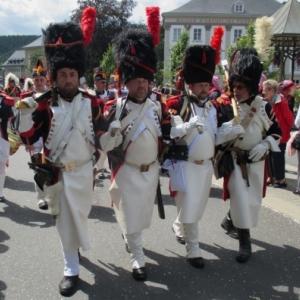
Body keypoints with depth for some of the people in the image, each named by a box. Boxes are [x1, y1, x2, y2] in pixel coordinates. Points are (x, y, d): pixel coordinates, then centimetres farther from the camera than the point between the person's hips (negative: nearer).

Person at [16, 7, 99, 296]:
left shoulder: (91, 103, -2)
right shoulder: (45, 104, -8)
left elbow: (100, 135, 10)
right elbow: (28, 139, -11)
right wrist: (25, 112, -23)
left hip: (83, 171, 1)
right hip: (55, 173, -1)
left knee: (78, 215, 13)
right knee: (66, 218, 11)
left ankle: (73, 247, 42)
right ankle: (71, 269, 28)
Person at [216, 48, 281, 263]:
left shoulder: (264, 107, -6)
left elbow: (277, 132, 4)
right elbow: (213, 135, -10)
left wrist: (264, 145, -13)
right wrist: (228, 132, -29)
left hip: (256, 161, 3)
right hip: (234, 161, -3)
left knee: (253, 200, 16)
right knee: (240, 200, -5)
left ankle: (231, 219, 45)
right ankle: (245, 243, 8)